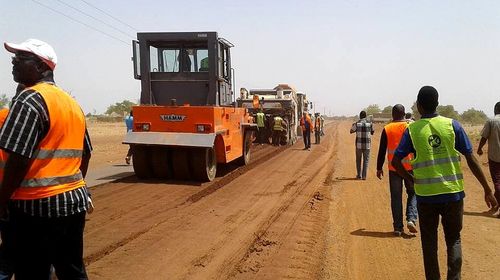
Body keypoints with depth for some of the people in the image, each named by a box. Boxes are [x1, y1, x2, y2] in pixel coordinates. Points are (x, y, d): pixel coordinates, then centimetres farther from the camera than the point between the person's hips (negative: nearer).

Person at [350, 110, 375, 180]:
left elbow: (351, 131, 8)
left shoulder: (357, 123, -5)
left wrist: (353, 126, 26)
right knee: (366, 160, 7)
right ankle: (364, 175, 2)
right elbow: (372, 132, 13)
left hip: (359, 144, 0)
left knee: (358, 160, 13)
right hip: (367, 145, 0)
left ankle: (359, 175, 15)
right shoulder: (370, 123, -1)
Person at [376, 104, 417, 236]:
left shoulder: (387, 129, 0)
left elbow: (382, 150, 1)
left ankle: (398, 227, 8)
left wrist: (379, 168, 8)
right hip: (409, 166, -1)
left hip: (394, 168, 1)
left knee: (396, 197, 7)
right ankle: (411, 219, -3)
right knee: (413, 193, 15)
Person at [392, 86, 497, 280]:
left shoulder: (412, 130, -3)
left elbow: (396, 161, -8)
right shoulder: (452, 125, -3)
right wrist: (487, 190, 2)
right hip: (453, 193, 1)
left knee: (429, 243, 14)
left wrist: (413, 180, 5)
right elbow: (471, 160, -3)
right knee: (453, 240, 18)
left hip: (425, 196, -1)